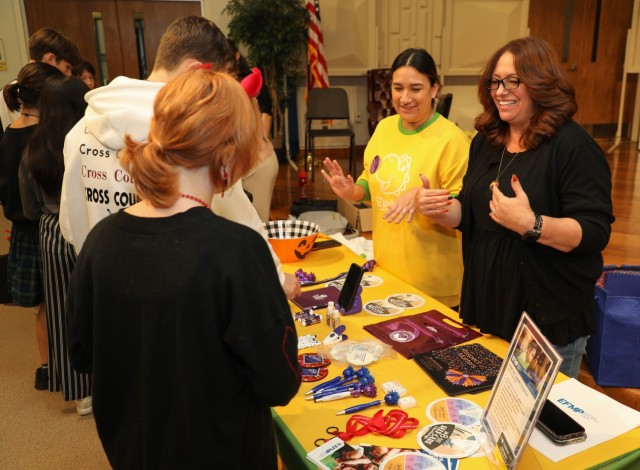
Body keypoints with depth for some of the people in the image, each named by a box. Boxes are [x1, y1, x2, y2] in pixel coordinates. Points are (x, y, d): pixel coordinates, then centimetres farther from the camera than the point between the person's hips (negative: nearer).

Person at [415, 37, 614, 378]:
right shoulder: (486, 140, 6)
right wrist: (439, 210, -7)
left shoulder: (573, 146, -15)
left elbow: (596, 232, -20)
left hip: (549, 320, -6)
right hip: (487, 308, 7)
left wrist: (530, 224, -35)